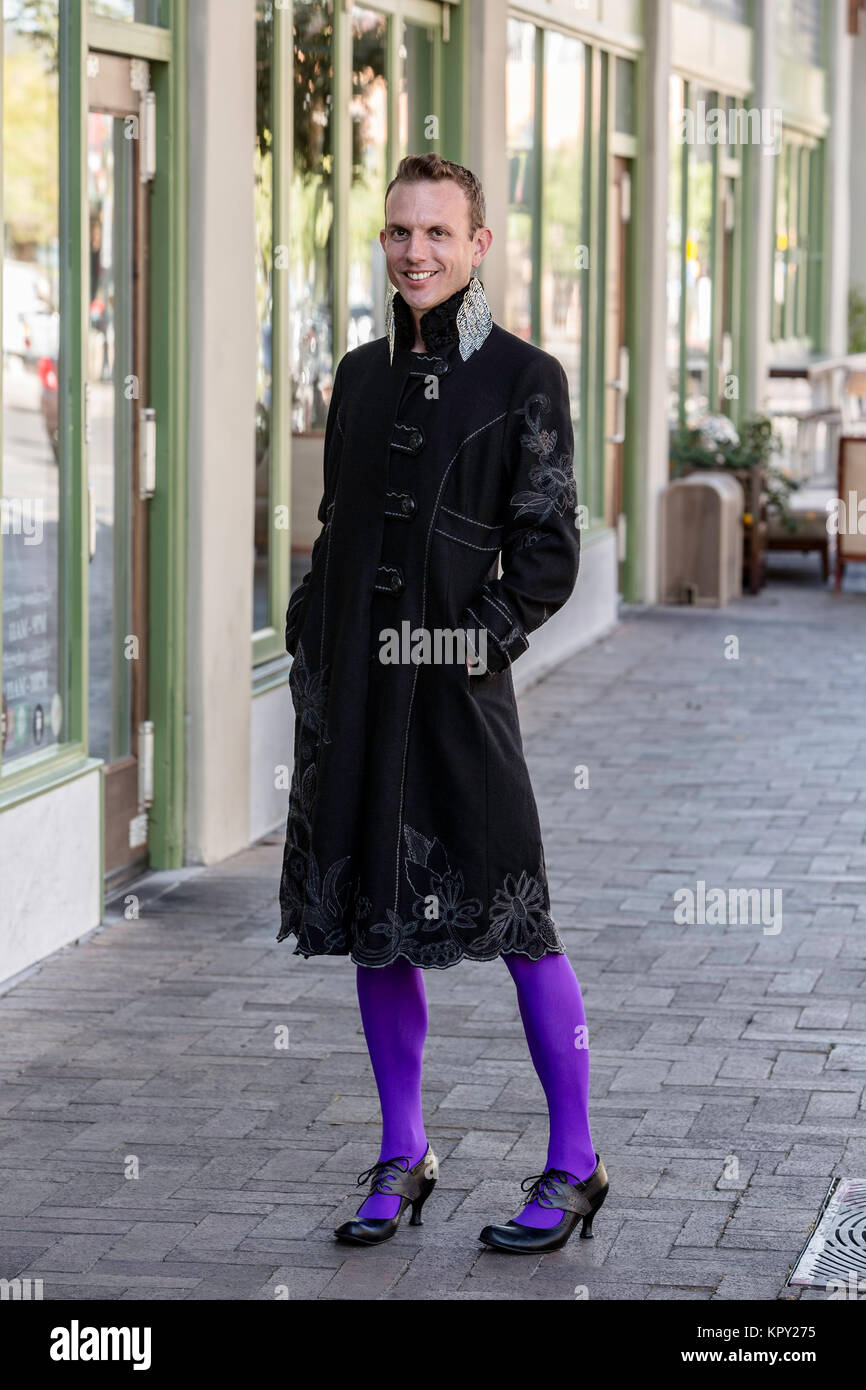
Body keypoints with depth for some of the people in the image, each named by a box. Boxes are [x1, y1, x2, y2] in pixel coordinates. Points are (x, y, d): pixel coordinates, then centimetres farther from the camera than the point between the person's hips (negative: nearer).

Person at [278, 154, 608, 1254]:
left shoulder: (522, 379, -2)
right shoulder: (361, 377, 15)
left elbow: (548, 553, -5)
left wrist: (476, 639, -16)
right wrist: (309, 662, 10)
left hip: (456, 685, -5)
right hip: (354, 689, 6)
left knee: (512, 918, -4)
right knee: (373, 920, 9)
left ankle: (573, 1165, 7)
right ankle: (401, 1161, 20)